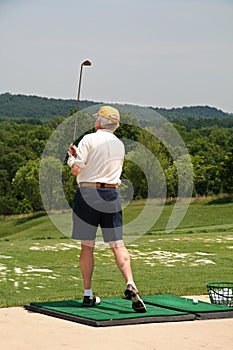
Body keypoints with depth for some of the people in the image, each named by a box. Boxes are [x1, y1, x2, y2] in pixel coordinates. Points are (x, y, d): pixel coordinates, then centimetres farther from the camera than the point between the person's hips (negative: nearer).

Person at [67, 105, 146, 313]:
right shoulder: (120, 145, 13)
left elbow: (76, 169, -10)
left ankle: (88, 294, 8)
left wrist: (71, 157, 13)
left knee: (87, 246, 4)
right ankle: (130, 285, -19)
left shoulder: (89, 140, -5)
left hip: (88, 193, -3)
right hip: (111, 195, 4)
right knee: (118, 245, 0)